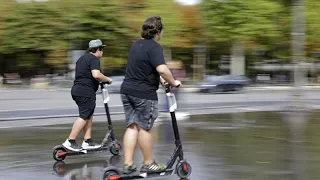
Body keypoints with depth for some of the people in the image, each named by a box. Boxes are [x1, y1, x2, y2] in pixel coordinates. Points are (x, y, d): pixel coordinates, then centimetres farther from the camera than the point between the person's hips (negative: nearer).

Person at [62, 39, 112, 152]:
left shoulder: (82, 58, 20)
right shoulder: (94, 59, -10)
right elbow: (96, 74, -26)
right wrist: (107, 79, -11)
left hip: (77, 90, 10)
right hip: (86, 92, -10)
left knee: (89, 116, 13)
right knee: (84, 117, -9)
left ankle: (87, 141, 11)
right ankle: (70, 141, -12)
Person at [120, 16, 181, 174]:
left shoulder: (136, 44, 12)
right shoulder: (154, 47, -15)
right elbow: (162, 69, -28)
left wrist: (159, 79, 25)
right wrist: (173, 82, -14)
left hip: (127, 90, 8)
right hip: (144, 93, -8)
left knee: (132, 126, 11)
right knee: (145, 128, 3)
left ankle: (128, 164, 8)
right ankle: (148, 164, 14)